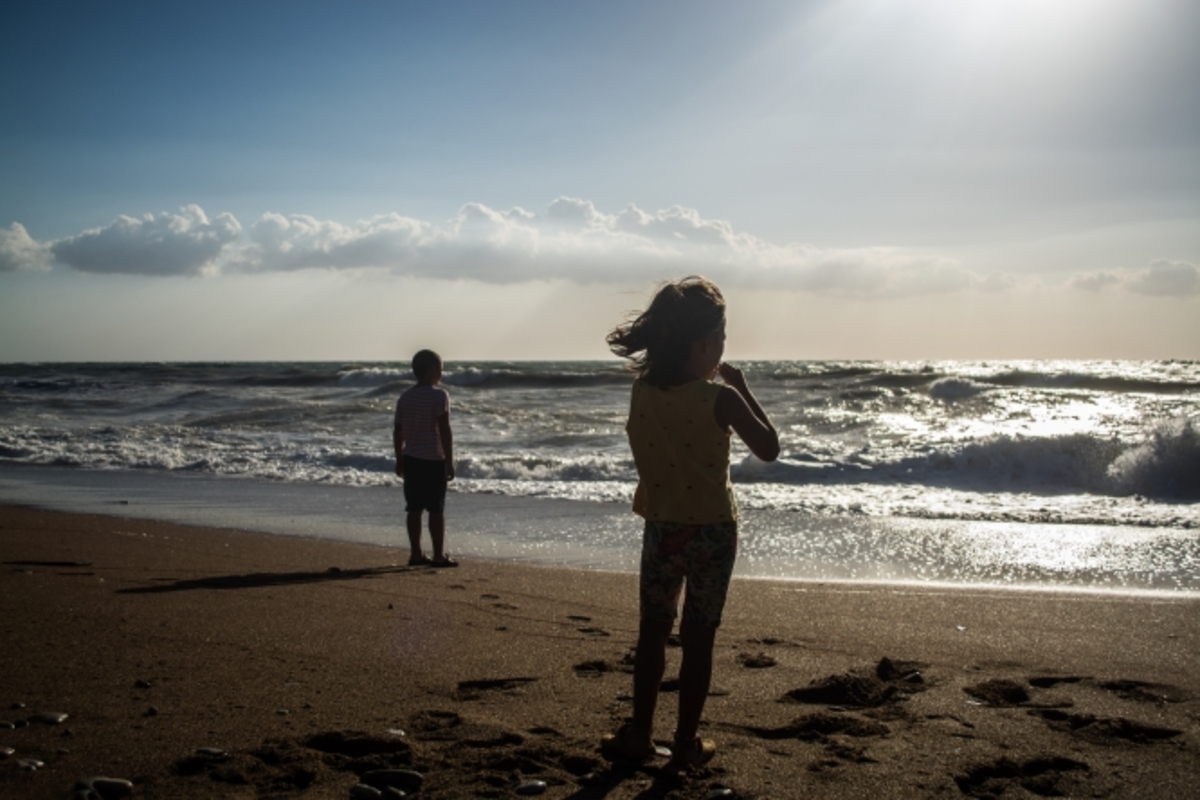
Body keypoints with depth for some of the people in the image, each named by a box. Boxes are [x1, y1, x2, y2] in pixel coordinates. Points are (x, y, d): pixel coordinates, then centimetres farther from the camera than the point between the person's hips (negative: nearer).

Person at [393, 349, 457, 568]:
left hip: (411, 459, 6)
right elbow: (444, 431, -16)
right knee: (436, 509, -1)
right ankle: (439, 556, 0)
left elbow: (398, 431, 12)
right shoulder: (439, 395, -11)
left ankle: (416, 553, 13)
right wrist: (450, 462, -12)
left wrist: (399, 460, 20)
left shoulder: (405, 398, 9)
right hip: (433, 460, -6)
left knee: (414, 508, 9)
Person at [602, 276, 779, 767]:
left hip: (661, 528, 3)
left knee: (652, 633, 14)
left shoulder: (641, 392, -5)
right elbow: (769, 449, -6)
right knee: (698, 639, 8)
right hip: (712, 530, -3)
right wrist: (742, 389, -1)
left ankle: (639, 734, 20)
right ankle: (687, 741, 15)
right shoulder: (720, 399, -17)